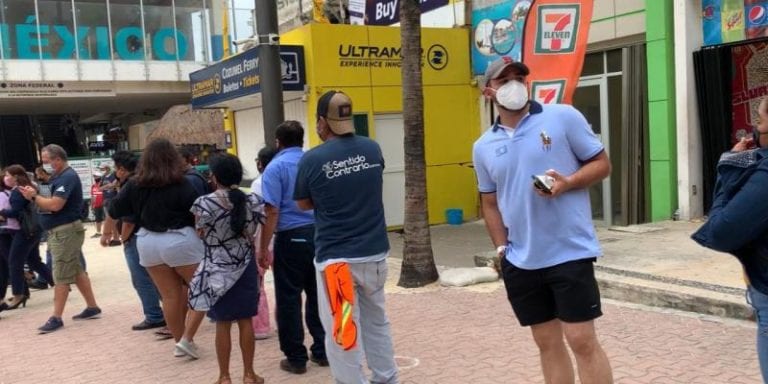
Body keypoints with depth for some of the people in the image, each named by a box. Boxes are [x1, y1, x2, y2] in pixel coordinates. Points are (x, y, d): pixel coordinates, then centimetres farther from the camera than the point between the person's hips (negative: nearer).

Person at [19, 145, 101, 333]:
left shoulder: (67, 177, -16)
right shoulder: (60, 177, 16)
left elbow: (55, 205, -25)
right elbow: (50, 204, 14)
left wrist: (34, 197, -11)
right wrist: (35, 196, -4)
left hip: (66, 231, -10)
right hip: (62, 231, 10)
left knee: (61, 276, -6)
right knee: (77, 271, 13)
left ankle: (56, 318, -2)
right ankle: (92, 307, 20)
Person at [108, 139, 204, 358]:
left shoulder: (134, 185, 0)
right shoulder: (181, 184, -13)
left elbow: (113, 211, 6)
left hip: (148, 243, 5)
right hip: (179, 241, -5)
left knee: (170, 295, 13)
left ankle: (179, 343, 22)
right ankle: (187, 339, 1)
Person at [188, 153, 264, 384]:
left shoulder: (204, 203, -12)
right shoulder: (252, 201, -3)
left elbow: (201, 235, -3)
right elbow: (252, 233, 4)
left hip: (218, 269, -2)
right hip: (245, 266, 3)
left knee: (223, 324, 5)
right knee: (245, 321, 9)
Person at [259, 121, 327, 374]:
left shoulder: (276, 167, -5)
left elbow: (272, 212, -13)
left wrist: (263, 248, -8)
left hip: (291, 238, -5)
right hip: (319, 235, 5)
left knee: (289, 300, 5)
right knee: (318, 295, 14)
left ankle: (296, 358, 11)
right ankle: (322, 351, 21)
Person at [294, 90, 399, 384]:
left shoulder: (312, 159, -12)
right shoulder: (372, 149, 1)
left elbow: (304, 204, 4)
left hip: (336, 257, -5)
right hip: (375, 253, 5)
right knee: (376, 320, 21)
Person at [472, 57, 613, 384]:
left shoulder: (563, 117, -4)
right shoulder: (483, 147, 7)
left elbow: (602, 164, 0)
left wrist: (567, 183, -19)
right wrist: (502, 250, 6)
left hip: (570, 253, -4)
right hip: (521, 262, 4)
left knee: (582, 340, -2)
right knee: (547, 342, 14)